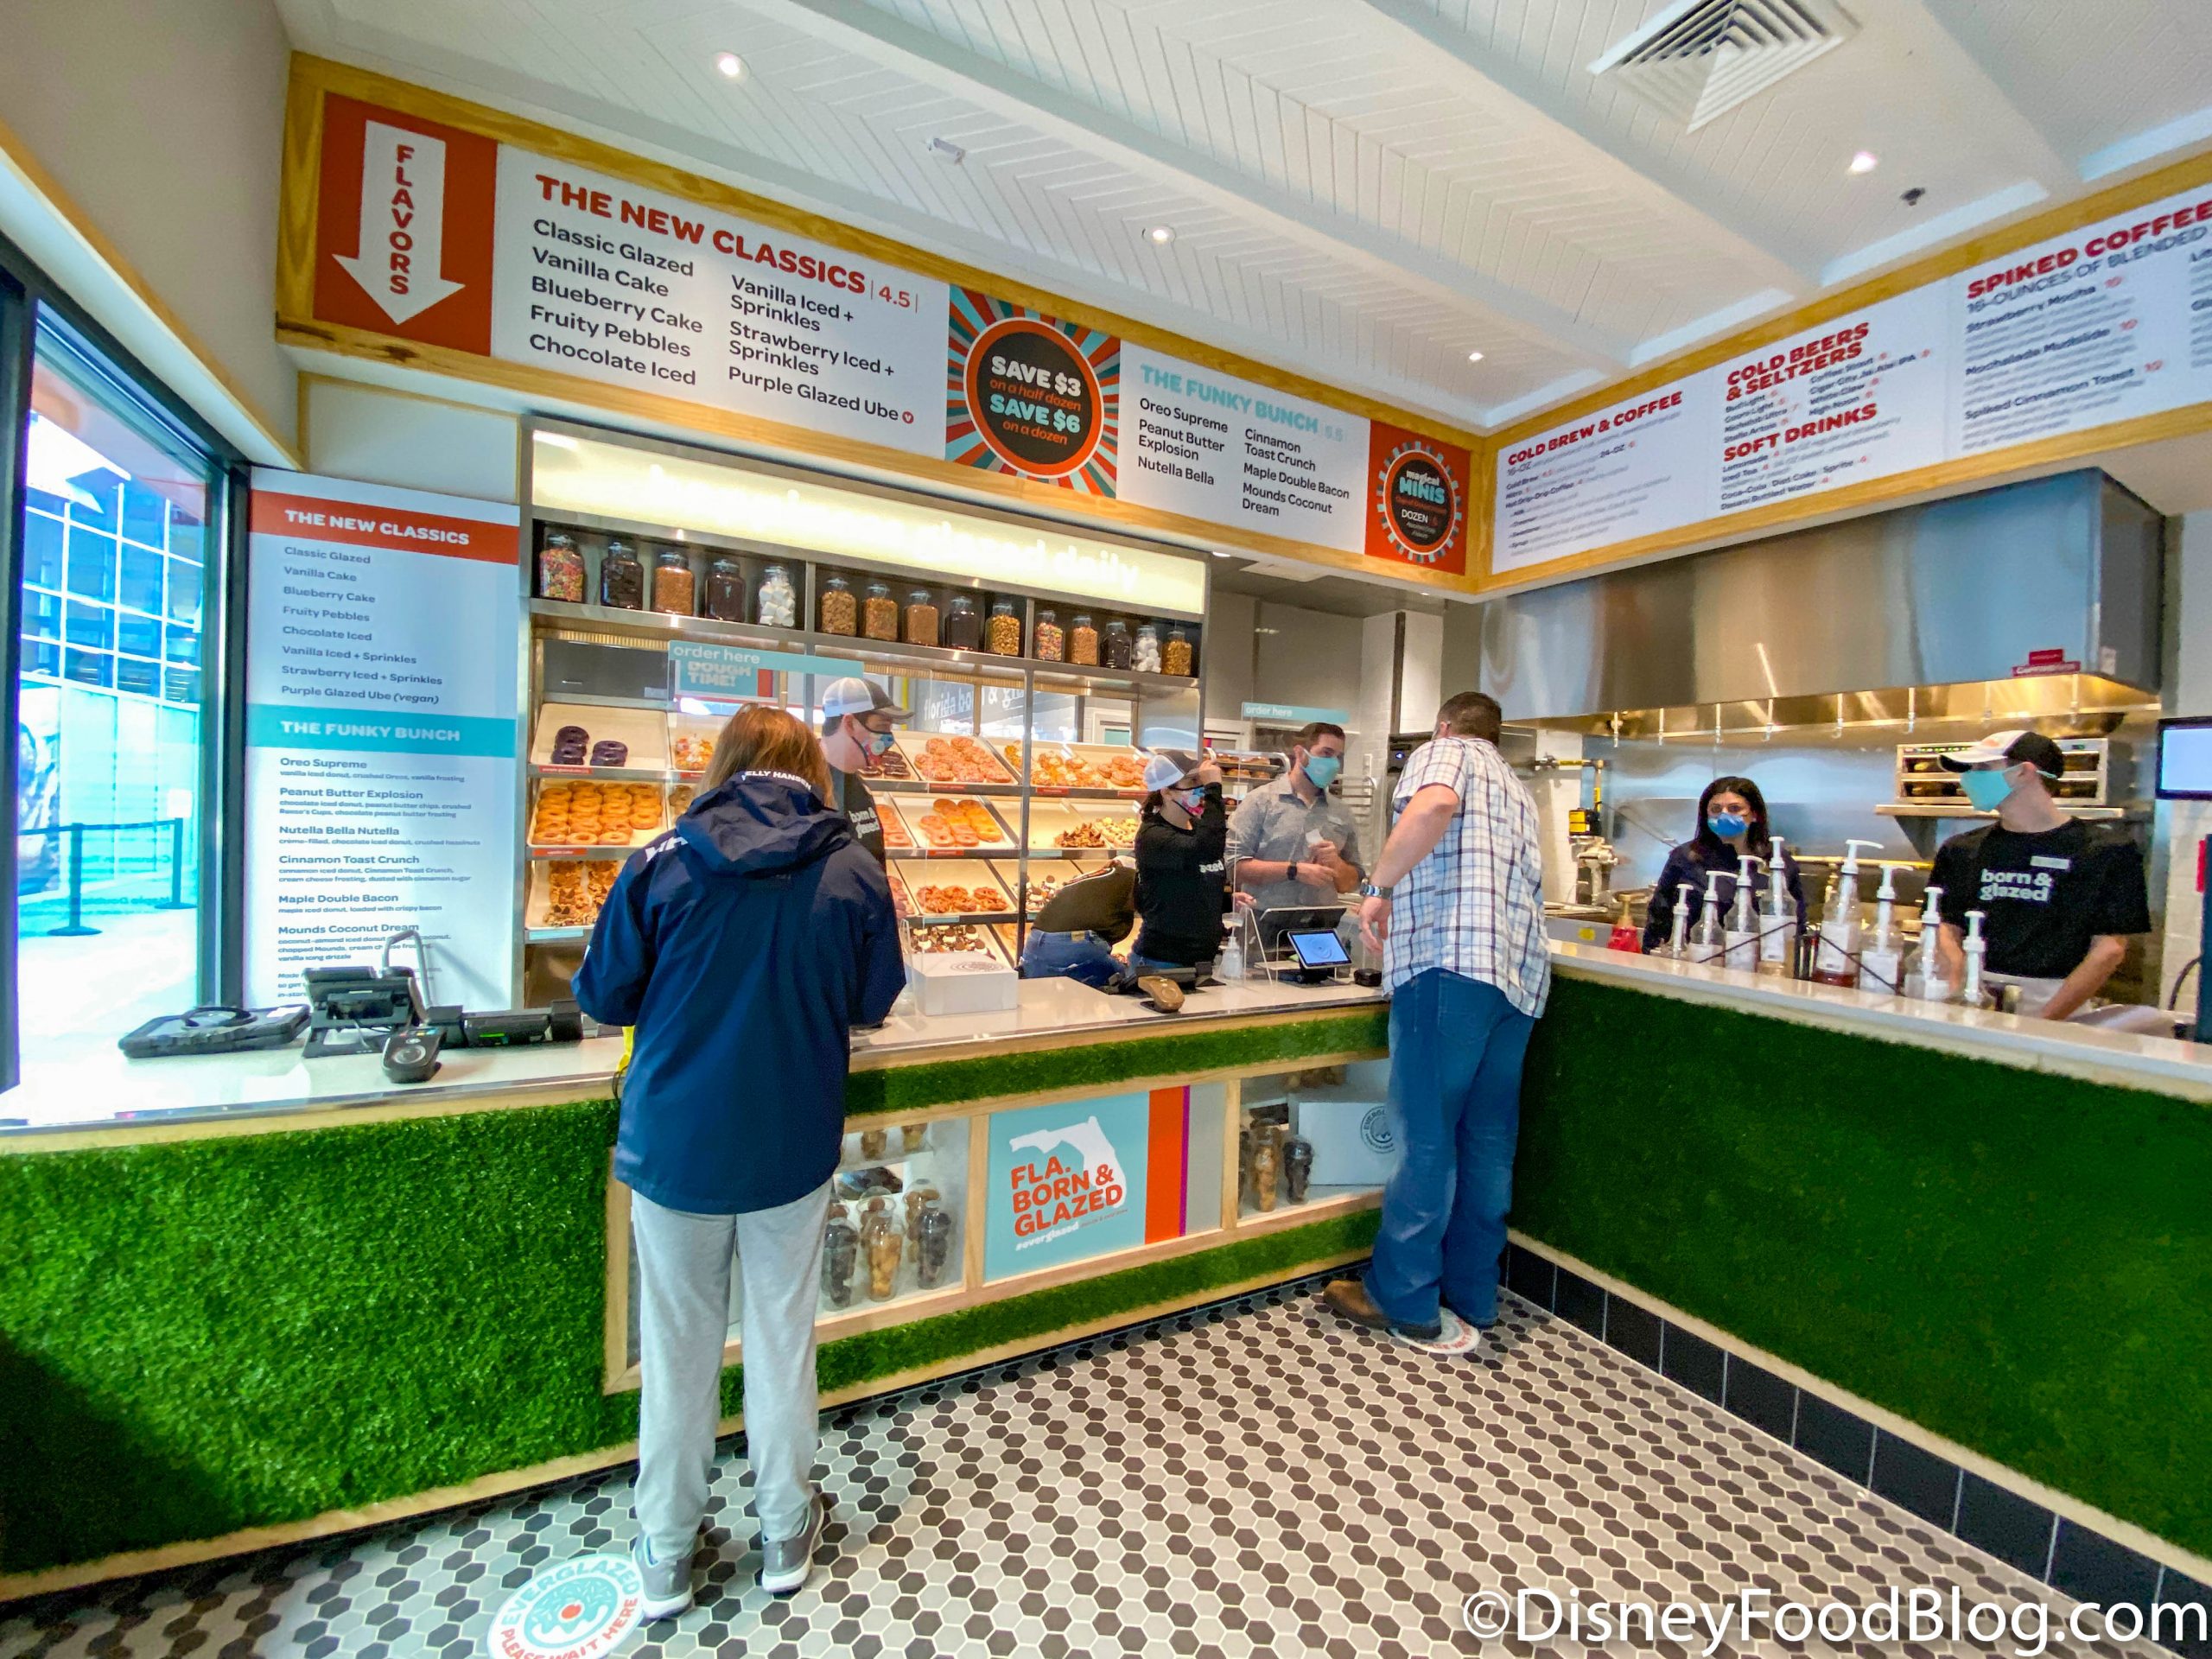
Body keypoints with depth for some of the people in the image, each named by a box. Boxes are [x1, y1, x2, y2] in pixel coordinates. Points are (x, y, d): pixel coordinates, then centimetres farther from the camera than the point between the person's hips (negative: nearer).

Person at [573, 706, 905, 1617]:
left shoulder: (662, 861, -11)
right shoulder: (853, 870, -9)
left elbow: (601, 994, -2)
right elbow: (873, 1003, 1)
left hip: (675, 1141, 0)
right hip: (793, 1144, 1)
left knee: (678, 1347, 18)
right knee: (783, 1336, 19)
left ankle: (666, 1555, 38)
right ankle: (786, 1533, 39)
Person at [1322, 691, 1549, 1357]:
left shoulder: (1444, 751, 7)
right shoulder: (1517, 789, 30)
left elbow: (1435, 803, -18)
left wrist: (1380, 886, -10)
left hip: (1451, 958, -8)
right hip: (1521, 971, 8)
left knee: (1425, 1137, -2)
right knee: (1488, 1142, 12)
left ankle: (1404, 1301, 8)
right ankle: (1472, 1300, 21)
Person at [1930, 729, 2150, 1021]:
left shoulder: (2104, 853, 4)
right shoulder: (1962, 850, 13)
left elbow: (2110, 949, -1)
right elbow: (1946, 929, 9)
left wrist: (2046, 1020, -12)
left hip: (2055, 1002, -2)